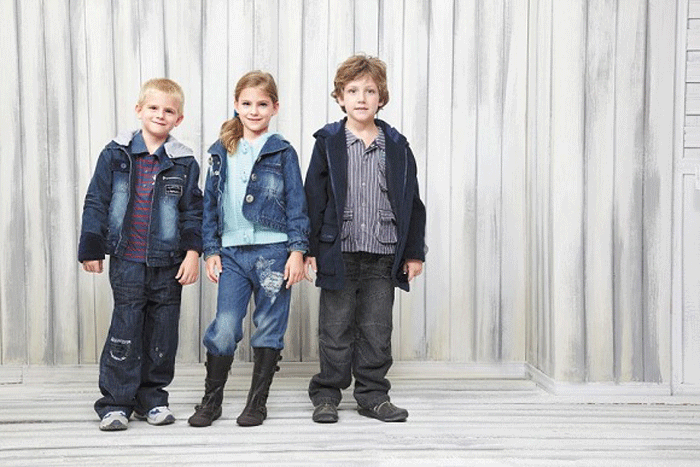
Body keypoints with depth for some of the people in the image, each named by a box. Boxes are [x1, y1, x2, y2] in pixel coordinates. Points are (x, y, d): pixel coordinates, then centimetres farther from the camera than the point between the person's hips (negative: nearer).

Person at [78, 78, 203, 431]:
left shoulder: (184, 163, 3)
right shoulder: (116, 155, 1)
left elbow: (192, 212, 6)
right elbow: (96, 203, 3)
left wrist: (193, 251, -4)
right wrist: (91, 250, 1)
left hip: (169, 263, 2)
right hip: (126, 260, -1)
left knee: (162, 332, 7)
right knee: (125, 330, -1)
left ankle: (152, 398, 22)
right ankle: (115, 402, 10)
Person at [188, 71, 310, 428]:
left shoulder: (283, 153, 2)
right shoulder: (221, 152, 11)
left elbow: (297, 204, 0)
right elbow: (210, 204, 13)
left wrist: (297, 250, -7)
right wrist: (211, 250, 7)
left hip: (273, 251, -2)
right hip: (232, 253, 2)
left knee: (269, 329, 5)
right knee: (223, 328, -3)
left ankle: (257, 403, 18)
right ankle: (211, 401, 14)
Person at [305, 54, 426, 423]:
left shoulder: (396, 146, 6)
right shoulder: (328, 143, 1)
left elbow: (411, 202, 9)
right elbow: (314, 198, 0)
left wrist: (414, 252, 6)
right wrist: (310, 248, -4)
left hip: (383, 255, 2)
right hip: (339, 252, -2)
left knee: (377, 329, 8)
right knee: (336, 328, 5)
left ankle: (373, 395, 21)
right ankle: (326, 395, 18)